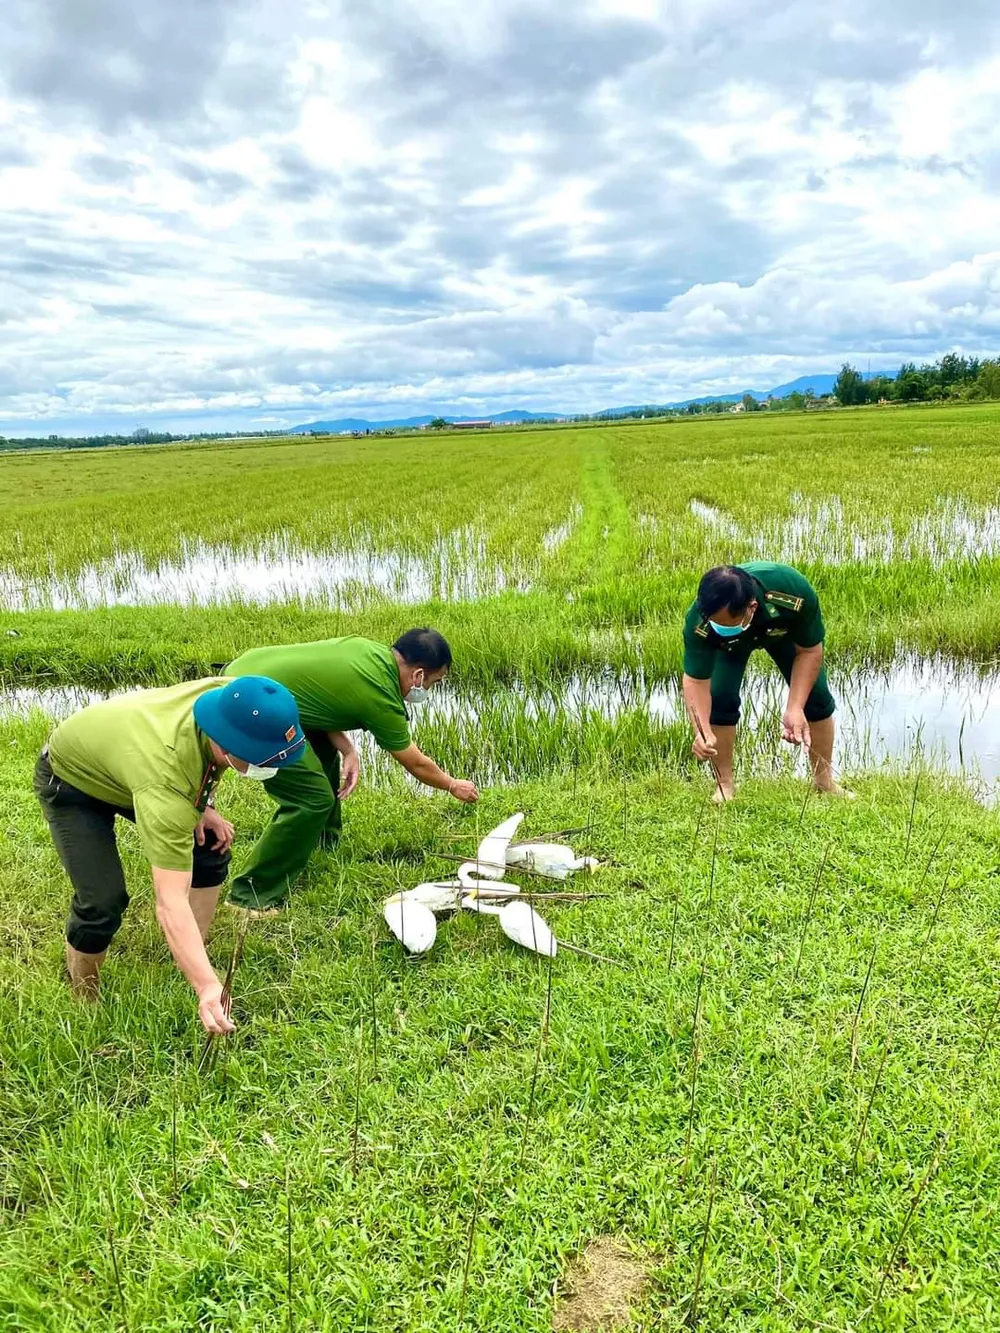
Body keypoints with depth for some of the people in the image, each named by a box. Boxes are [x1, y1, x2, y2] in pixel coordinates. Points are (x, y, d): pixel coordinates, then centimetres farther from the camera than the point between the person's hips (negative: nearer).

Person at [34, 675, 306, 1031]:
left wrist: (202, 806, -11)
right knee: (103, 902, -17)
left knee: (211, 848, -1)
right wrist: (208, 987, -54)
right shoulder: (166, 782, -47)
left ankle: (193, 965, 17)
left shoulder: (230, 698, -28)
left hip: (124, 745, 7)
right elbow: (171, 903, -48)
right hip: (69, 778, -7)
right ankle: (84, 1007, 11)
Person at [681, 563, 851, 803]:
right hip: (729, 645, 0)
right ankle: (724, 785, -1)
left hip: (783, 629, 1)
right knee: (719, 699, -19)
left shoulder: (795, 595, -44)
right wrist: (703, 732, -53)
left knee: (817, 698, -5)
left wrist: (795, 709, -37)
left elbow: (809, 652, -28)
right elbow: (696, 681, -36)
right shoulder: (699, 622, -43)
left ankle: (825, 782, 14)